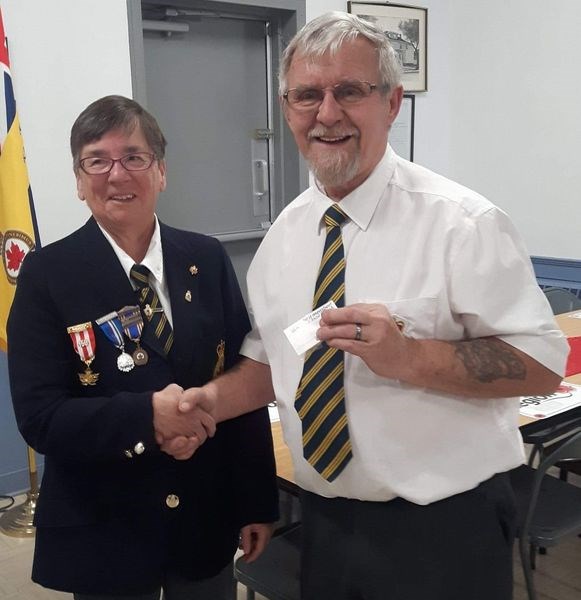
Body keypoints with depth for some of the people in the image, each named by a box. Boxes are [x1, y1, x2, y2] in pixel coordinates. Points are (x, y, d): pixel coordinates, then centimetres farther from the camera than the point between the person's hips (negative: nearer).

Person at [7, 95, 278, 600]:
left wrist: (258, 502, 1)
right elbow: (39, 417, -13)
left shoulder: (207, 260, -2)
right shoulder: (48, 274, -10)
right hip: (102, 530, -2)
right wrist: (146, 415, -27)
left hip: (207, 517, 3)